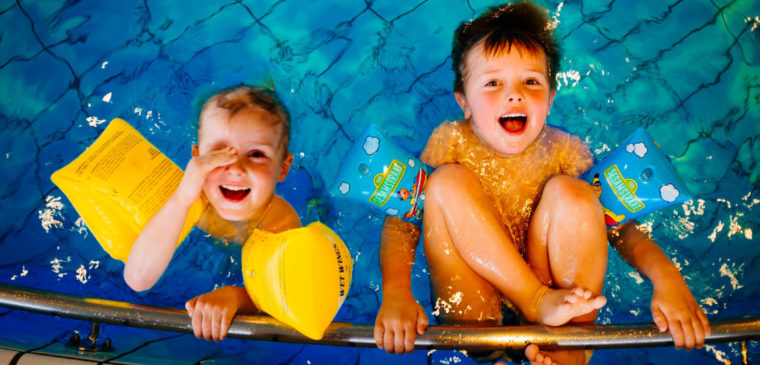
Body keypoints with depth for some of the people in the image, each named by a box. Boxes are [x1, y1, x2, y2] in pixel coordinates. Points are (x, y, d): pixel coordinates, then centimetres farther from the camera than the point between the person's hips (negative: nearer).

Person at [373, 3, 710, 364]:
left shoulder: (563, 150, -6)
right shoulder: (451, 141, -8)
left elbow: (620, 223, -6)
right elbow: (402, 219, -13)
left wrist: (666, 276, -27)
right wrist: (395, 292, -31)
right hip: (471, 303, -1)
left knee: (570, 193, -23)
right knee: (448, 182, -22)